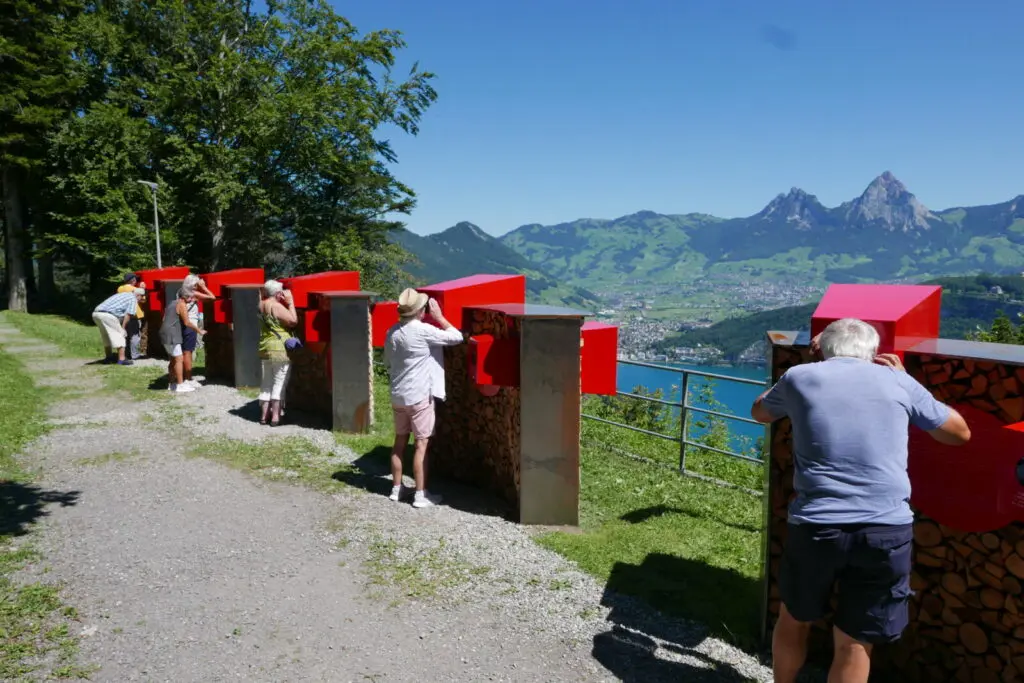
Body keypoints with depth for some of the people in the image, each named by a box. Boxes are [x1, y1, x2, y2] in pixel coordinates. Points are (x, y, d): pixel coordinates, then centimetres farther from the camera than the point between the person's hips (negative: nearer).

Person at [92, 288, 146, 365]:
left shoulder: (122, 294, 29)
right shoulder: (133, 299, 6)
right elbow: (128, 315, -4)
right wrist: (123, 327, 1)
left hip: (96, 313, 8)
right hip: (108, 315, -8)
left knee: (107, 337, 22)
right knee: (120, 335, 0)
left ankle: (109, 357, 29)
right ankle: (121, 359, -4)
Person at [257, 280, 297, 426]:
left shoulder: (261, 305, 9)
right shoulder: (277, 306, -14)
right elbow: (293, 321, -18)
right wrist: (290, 302, -9)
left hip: (264, 348, 8)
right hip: (280, 350, -8)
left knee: (266, 384, 13)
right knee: (279, 383, -1)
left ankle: (264, 415, 16)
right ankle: (275, 416, -2)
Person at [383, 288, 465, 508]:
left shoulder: (392, 332, 5)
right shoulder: (423, 330, -17)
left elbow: (387, 363, 17)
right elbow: (456, 337, -13)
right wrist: (439, 317, -4)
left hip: (397, 395, 7)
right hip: (419, 396, -7)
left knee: (400, 441, 16)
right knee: (421, 444, 0)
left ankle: (396, 488, 25)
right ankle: (421, 495, 4)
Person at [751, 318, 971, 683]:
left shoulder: (800, 377, 6)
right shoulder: (897, 381, 7)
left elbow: (759, 412, 27)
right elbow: (960, 433, 21)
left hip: (815, 525, 0)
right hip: (887, 529, 1)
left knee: (794, 618, 24)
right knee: (854, 644, 13)